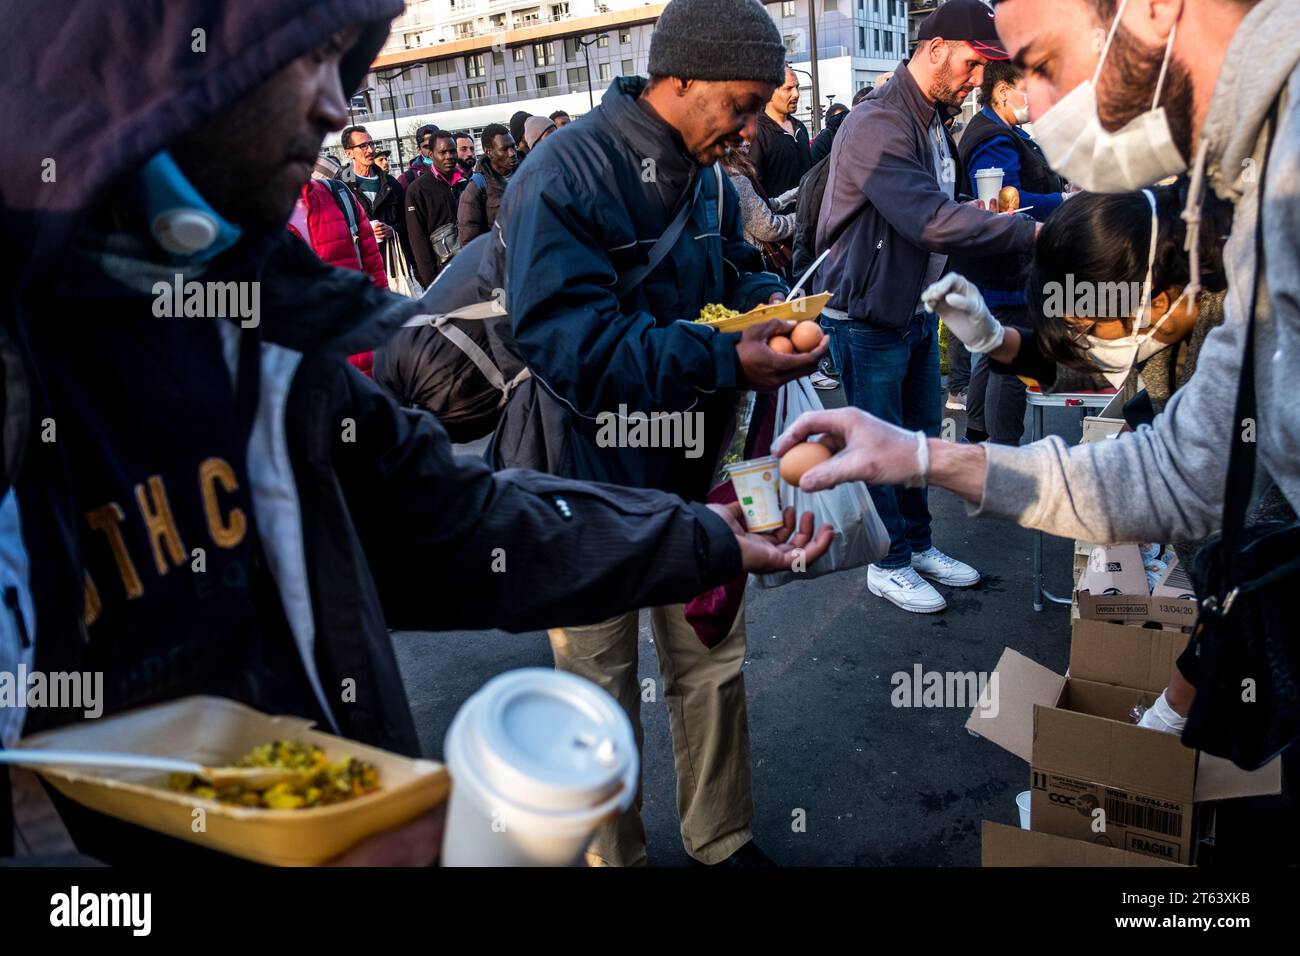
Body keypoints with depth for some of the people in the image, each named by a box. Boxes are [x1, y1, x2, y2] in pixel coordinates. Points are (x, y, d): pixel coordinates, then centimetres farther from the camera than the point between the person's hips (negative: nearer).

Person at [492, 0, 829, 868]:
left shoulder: (706, 176, 4)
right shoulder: (564, 178, -20)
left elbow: (734, 268, 18)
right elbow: (566, 340, -29)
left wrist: (770, 299, -6)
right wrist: (724, 362, -34)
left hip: (689, 469, 7)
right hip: (591, 481, -7)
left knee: (713, 665, 17)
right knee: (603, 692, 10)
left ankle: (723, 839, 39)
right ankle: (614, 855, 33)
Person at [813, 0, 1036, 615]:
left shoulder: (933, 124, 11)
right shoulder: (877, 125, -22)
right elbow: (930, 222, -32)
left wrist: (986, 213, 2)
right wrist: (1031, 231, -27)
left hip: (917, 311, 9)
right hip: (870, 319, -9)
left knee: (921, 436, 17)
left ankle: (918, 546, 33)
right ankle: (888, 564, 19)